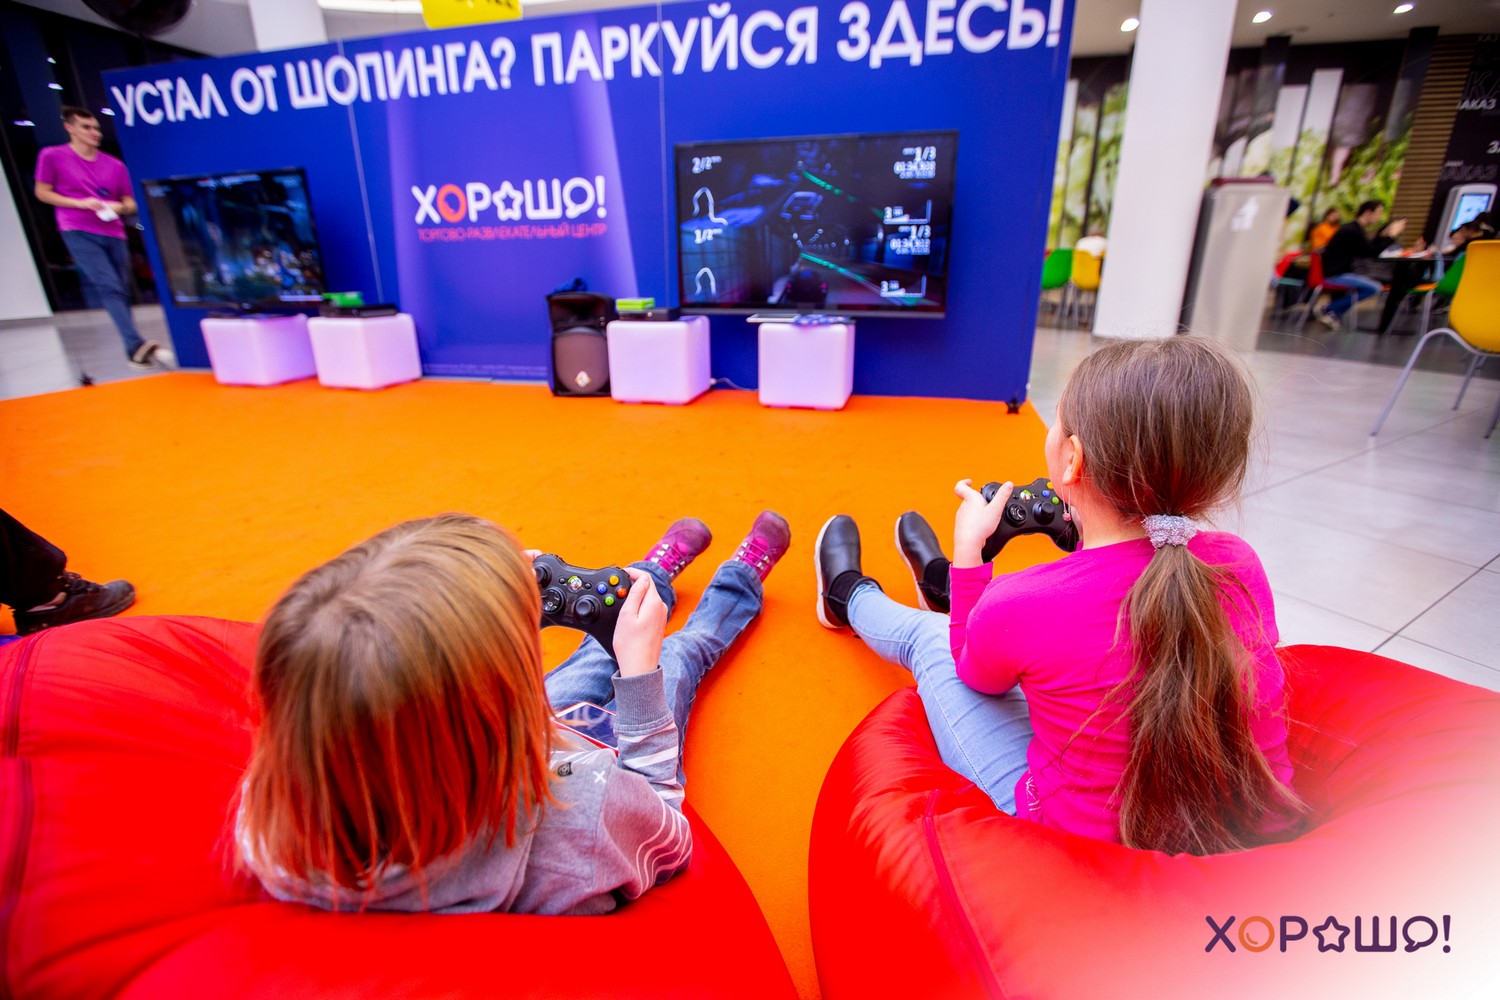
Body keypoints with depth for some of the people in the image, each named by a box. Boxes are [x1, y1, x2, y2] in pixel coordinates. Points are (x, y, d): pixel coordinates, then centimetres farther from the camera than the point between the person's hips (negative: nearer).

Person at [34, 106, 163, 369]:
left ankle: (134, 354, 8)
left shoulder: (115, 165, 15)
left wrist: (119, 207, -5)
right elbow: (42, 192, 6)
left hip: (114, 234, 4)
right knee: (110, 286, -22)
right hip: (79, 233, -4)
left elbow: (130, 204, 18)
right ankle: (136, 345, -36)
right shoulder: (52, 156, 6)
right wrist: (80, 203, -9)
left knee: (121, 292, 4)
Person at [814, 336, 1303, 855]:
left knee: (928, 636, 15)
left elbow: (976, 676, -4)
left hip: (1078, 835, -4)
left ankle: (848, 597, 50)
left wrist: (968, 552, -1)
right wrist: (1090, 536, 4)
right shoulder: (1240, 564, -16)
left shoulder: (1015, 607, -31)